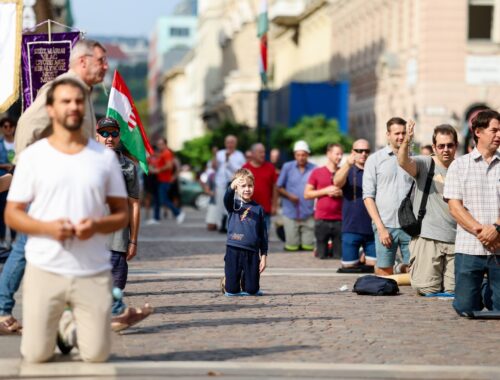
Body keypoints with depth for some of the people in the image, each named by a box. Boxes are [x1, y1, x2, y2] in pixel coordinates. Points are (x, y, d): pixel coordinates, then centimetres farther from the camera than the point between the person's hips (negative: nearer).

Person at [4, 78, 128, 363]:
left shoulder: (105, 157, 6)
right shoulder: (32, 156, 2)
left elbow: (122, 214, 9)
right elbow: (12, 213, 3)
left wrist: (96, 225, -14)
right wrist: (47, 227, -16)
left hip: (94, 272, 1)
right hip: (45, 269, -1)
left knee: (97, 355, -1)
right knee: (36, 355, -3)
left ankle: (75, 327, 33)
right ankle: (55, 324, 32)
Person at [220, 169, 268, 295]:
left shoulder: (258, 208, 8)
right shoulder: (234, 205, 2)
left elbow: (263, 234, 10)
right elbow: (227, 199, -23)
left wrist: (264, 255, 5)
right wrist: (232, 186, -43)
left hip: (252, 253, 2)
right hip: (234, 250, -2)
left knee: (252, 290, 2)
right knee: (232, 291, 1)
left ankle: (245, 281, 35)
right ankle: (226, 281, 36)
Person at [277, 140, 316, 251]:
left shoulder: (314, 169, 0)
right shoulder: (287, 167, 2)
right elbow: (279, 188, 7)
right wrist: (289, 196, -12)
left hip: (308, 215, 0)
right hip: (291, 213, 0)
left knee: (308, 247, 2)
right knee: (291, 248, 2)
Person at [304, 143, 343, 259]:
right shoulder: (317, 172, 6)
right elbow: (307, 194, 3)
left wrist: (341, 192, -6)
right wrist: (326, 191, -8)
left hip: (339, 220, 1)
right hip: (321, 220, -1)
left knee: (340, 255, -1)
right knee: (322, 256, 0)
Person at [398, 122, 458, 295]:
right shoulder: (425, 164, -1)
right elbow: (404, 162, -23)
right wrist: (406, 141, -42)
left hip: (455, 240, 4)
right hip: (427, 237, -4)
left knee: (453, 290, 3)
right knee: (427, 289, -8)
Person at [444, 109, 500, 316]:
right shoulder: (459, 165, 6)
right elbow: (454, 206, -1)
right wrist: (479, 230, -12)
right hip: (469, 247, -1)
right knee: (466, 308, 0)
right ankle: (480, 290, 31)